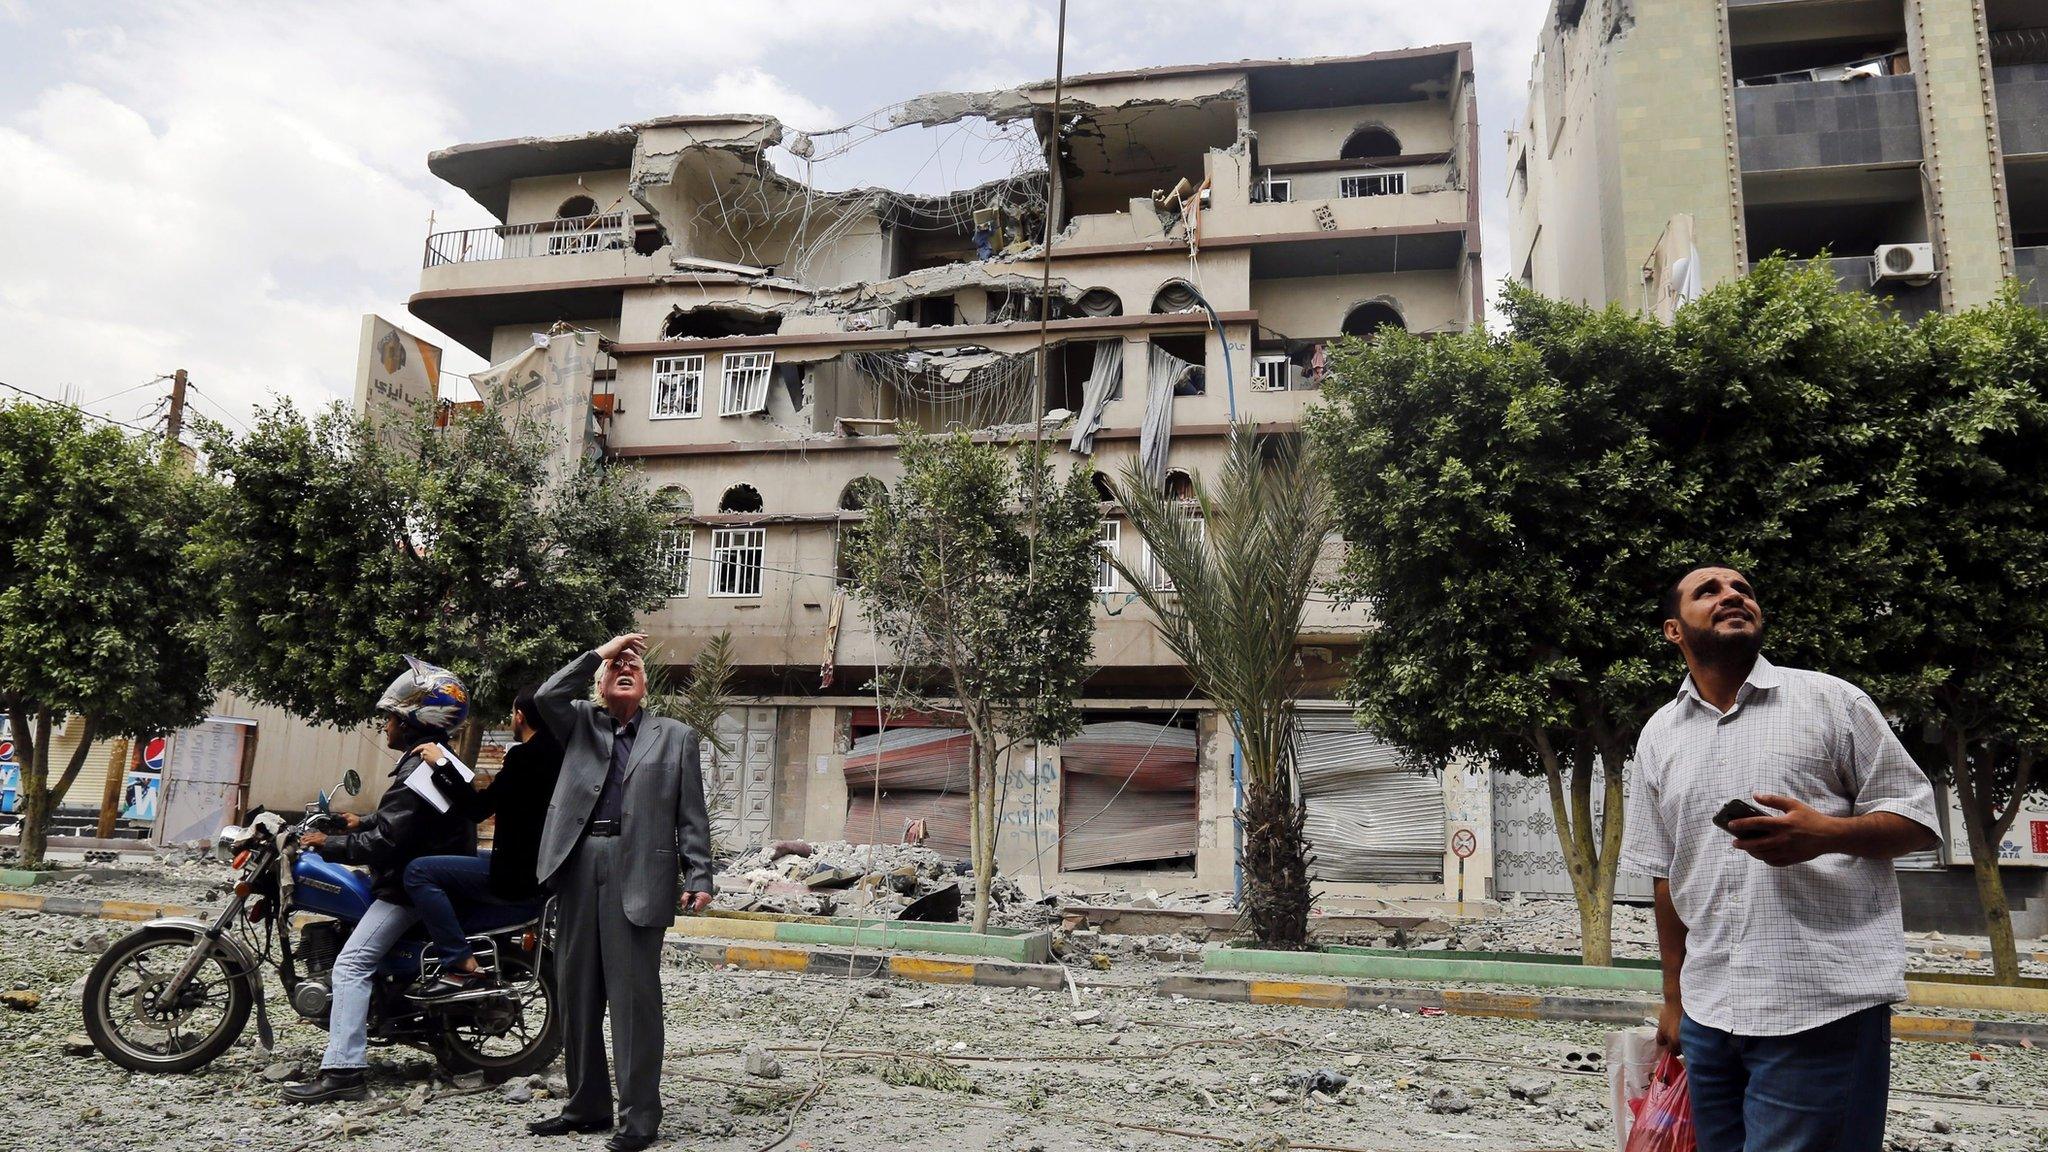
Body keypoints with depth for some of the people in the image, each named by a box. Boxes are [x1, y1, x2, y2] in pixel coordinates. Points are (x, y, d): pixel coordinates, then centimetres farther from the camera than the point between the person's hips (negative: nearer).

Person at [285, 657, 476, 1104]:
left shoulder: (421, 768, -20)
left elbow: (386, 841, -24)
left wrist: (328, 844, -13)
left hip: (413, 883, -12)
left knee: (352, 963, -17)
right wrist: (365, 823, 26)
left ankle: (343, 1069, -22)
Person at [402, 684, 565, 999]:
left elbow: (477, 808, -19)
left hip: (520, 877, -10)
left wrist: (441, 765, -13)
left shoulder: (525, 756, -18)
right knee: (466, 859, 32)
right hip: (546, 872, 10)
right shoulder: (557, 752, 10)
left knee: (419, 871, -10)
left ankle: (462, 965, -12)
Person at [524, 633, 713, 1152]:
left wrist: (699, 877, -4)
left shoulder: (675, 736, 11)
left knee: (634, 993, -3)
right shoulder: (580, 723, 17)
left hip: (638, 871, -3)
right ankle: (586, 1105, 22)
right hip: (579, 865, 3)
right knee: (578, 991, 10)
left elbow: (691, 814, 6)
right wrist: (599, 651, -2)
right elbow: (547, 697, -5)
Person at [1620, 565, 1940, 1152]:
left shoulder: (1831, 700, 2)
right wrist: (1674, 998, 16)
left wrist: (1826, 833, -18)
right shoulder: (1658, 735, 12)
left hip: (1825, 1007, -4)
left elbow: (1919, 820, 2)